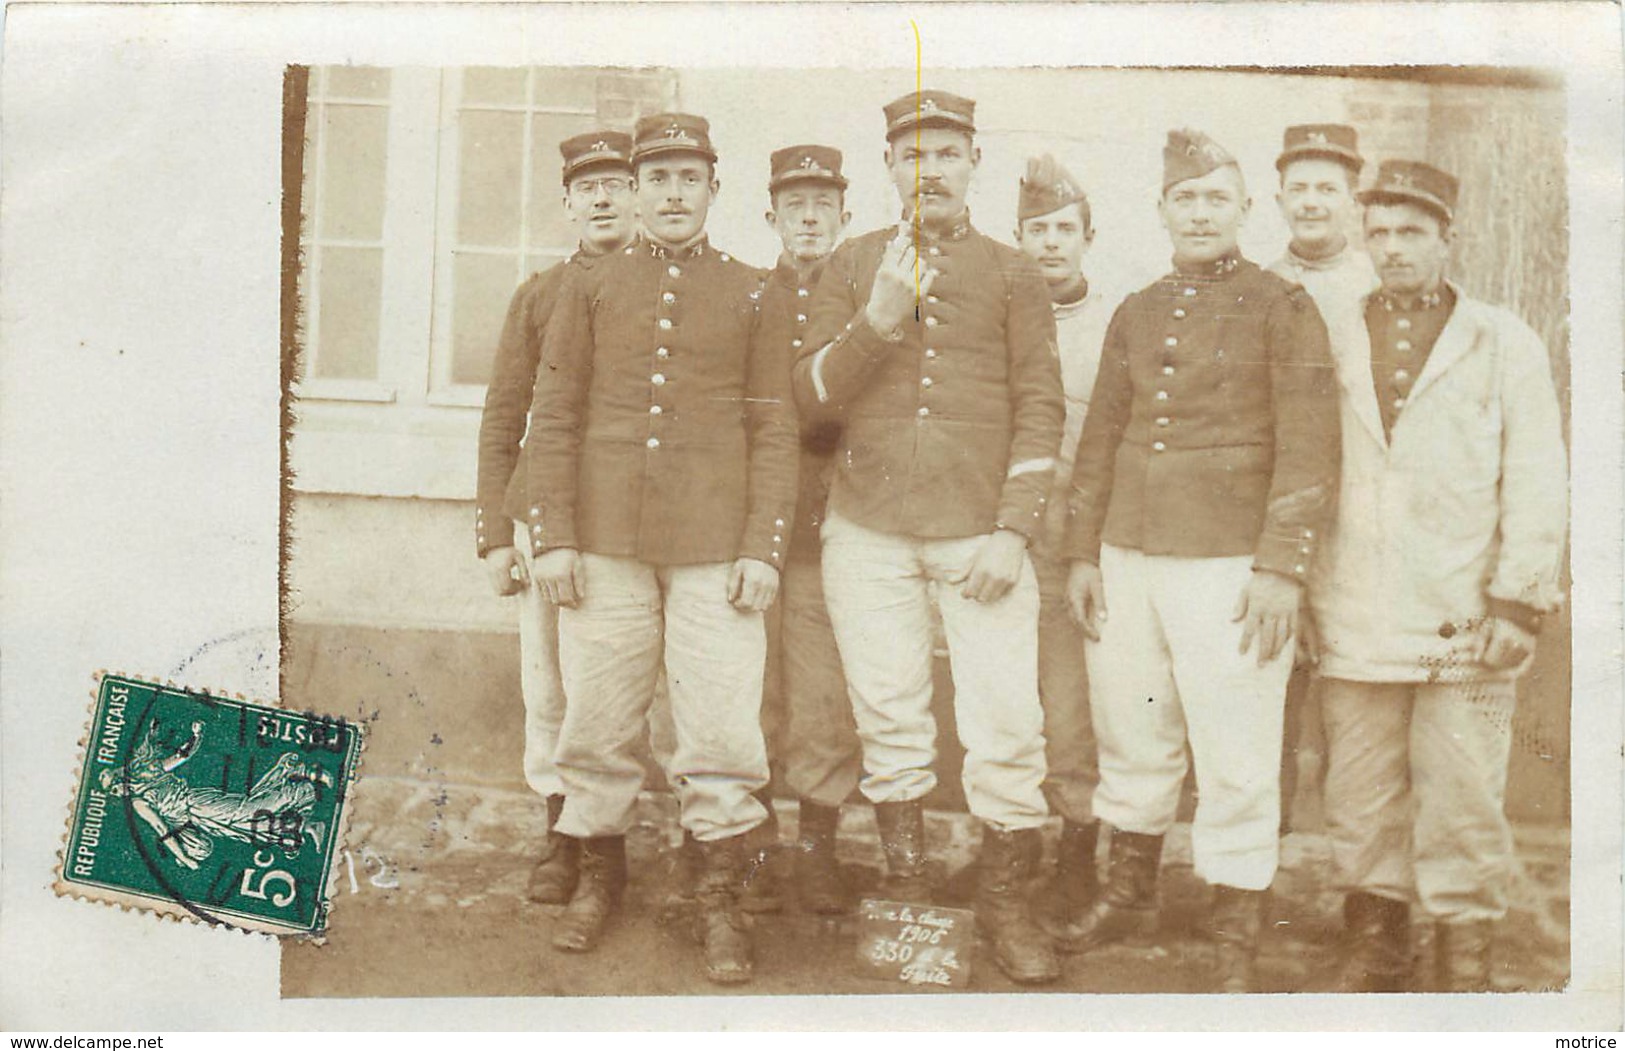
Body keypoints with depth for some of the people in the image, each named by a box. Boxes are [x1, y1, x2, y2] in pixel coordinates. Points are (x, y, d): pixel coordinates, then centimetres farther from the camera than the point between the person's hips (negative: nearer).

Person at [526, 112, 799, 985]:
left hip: (714, 545, -1)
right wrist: (556, 537, -1)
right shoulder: (592, 290, 9)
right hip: (607, 544, 1)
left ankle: (720, 903, 11)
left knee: (722, 727, -2)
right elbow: (555, 417, 7)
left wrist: (764, 547, -4)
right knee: (598, 722, 7)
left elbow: (774, 428, 4)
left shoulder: (750, 296, 7)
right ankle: (600, 876, 26)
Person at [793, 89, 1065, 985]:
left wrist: (1014, 531, -6)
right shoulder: (851, 266, 11)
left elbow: (1040, 408, 4)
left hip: (981, 533, -1)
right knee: (890, 723, 6)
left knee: (1008, 726, -3)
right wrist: (876, 320, -13)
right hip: (867, 533, 1)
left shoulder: (1011, 274, 9)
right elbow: (810, 395, 3)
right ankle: (906, 890, 22)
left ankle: (1004, 902, 13)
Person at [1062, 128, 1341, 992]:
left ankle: (1237, 949, 15)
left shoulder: (1282, 309, -2)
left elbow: (1308, 450, -7)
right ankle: (1128, 894, 35)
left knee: (1236, 759, 1)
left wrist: (1281, 566, -14)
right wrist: (1082, 554, 10)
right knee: (1130, 735, 15)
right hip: (1127, 557, 5)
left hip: (1228, 565, -4)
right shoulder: (1134, 315, 12)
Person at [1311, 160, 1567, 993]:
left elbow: (1538, 486, 2)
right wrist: (1300, 593, 6)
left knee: (1462, 806, 1)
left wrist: (1518, 603, -5)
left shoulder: (1505, 345, 6)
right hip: (1355, 626, 2)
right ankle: (1375, 955, 22)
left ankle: (1465, 969, 16)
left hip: (1465, 627, -2)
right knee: (1360, 807, 8)